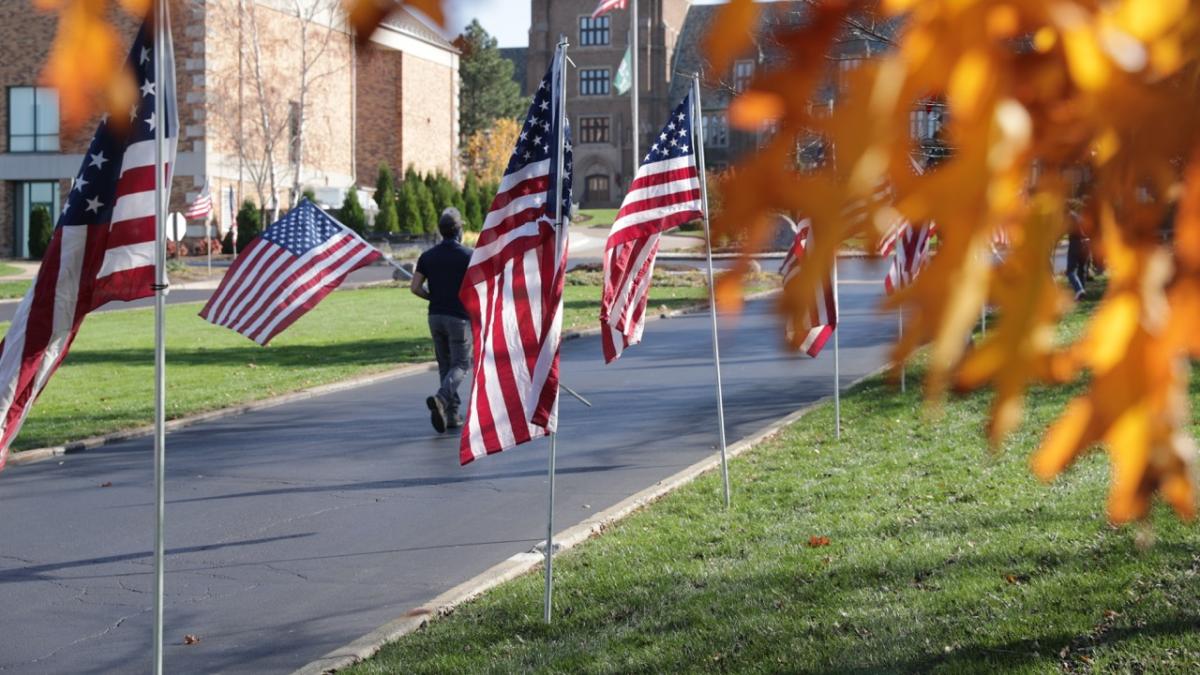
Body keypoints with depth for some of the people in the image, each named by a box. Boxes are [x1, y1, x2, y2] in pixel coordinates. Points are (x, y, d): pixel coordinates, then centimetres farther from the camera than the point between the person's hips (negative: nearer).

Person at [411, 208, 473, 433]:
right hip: (459, 317, -5)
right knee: (461, 365, 0)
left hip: (435, 316, 5)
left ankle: (452, 414, 13)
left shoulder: (428, 256, 3)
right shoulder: (467, 256, -9)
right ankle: (441, 398, -26)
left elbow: (415, 287, 0)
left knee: (445, 365, 14)